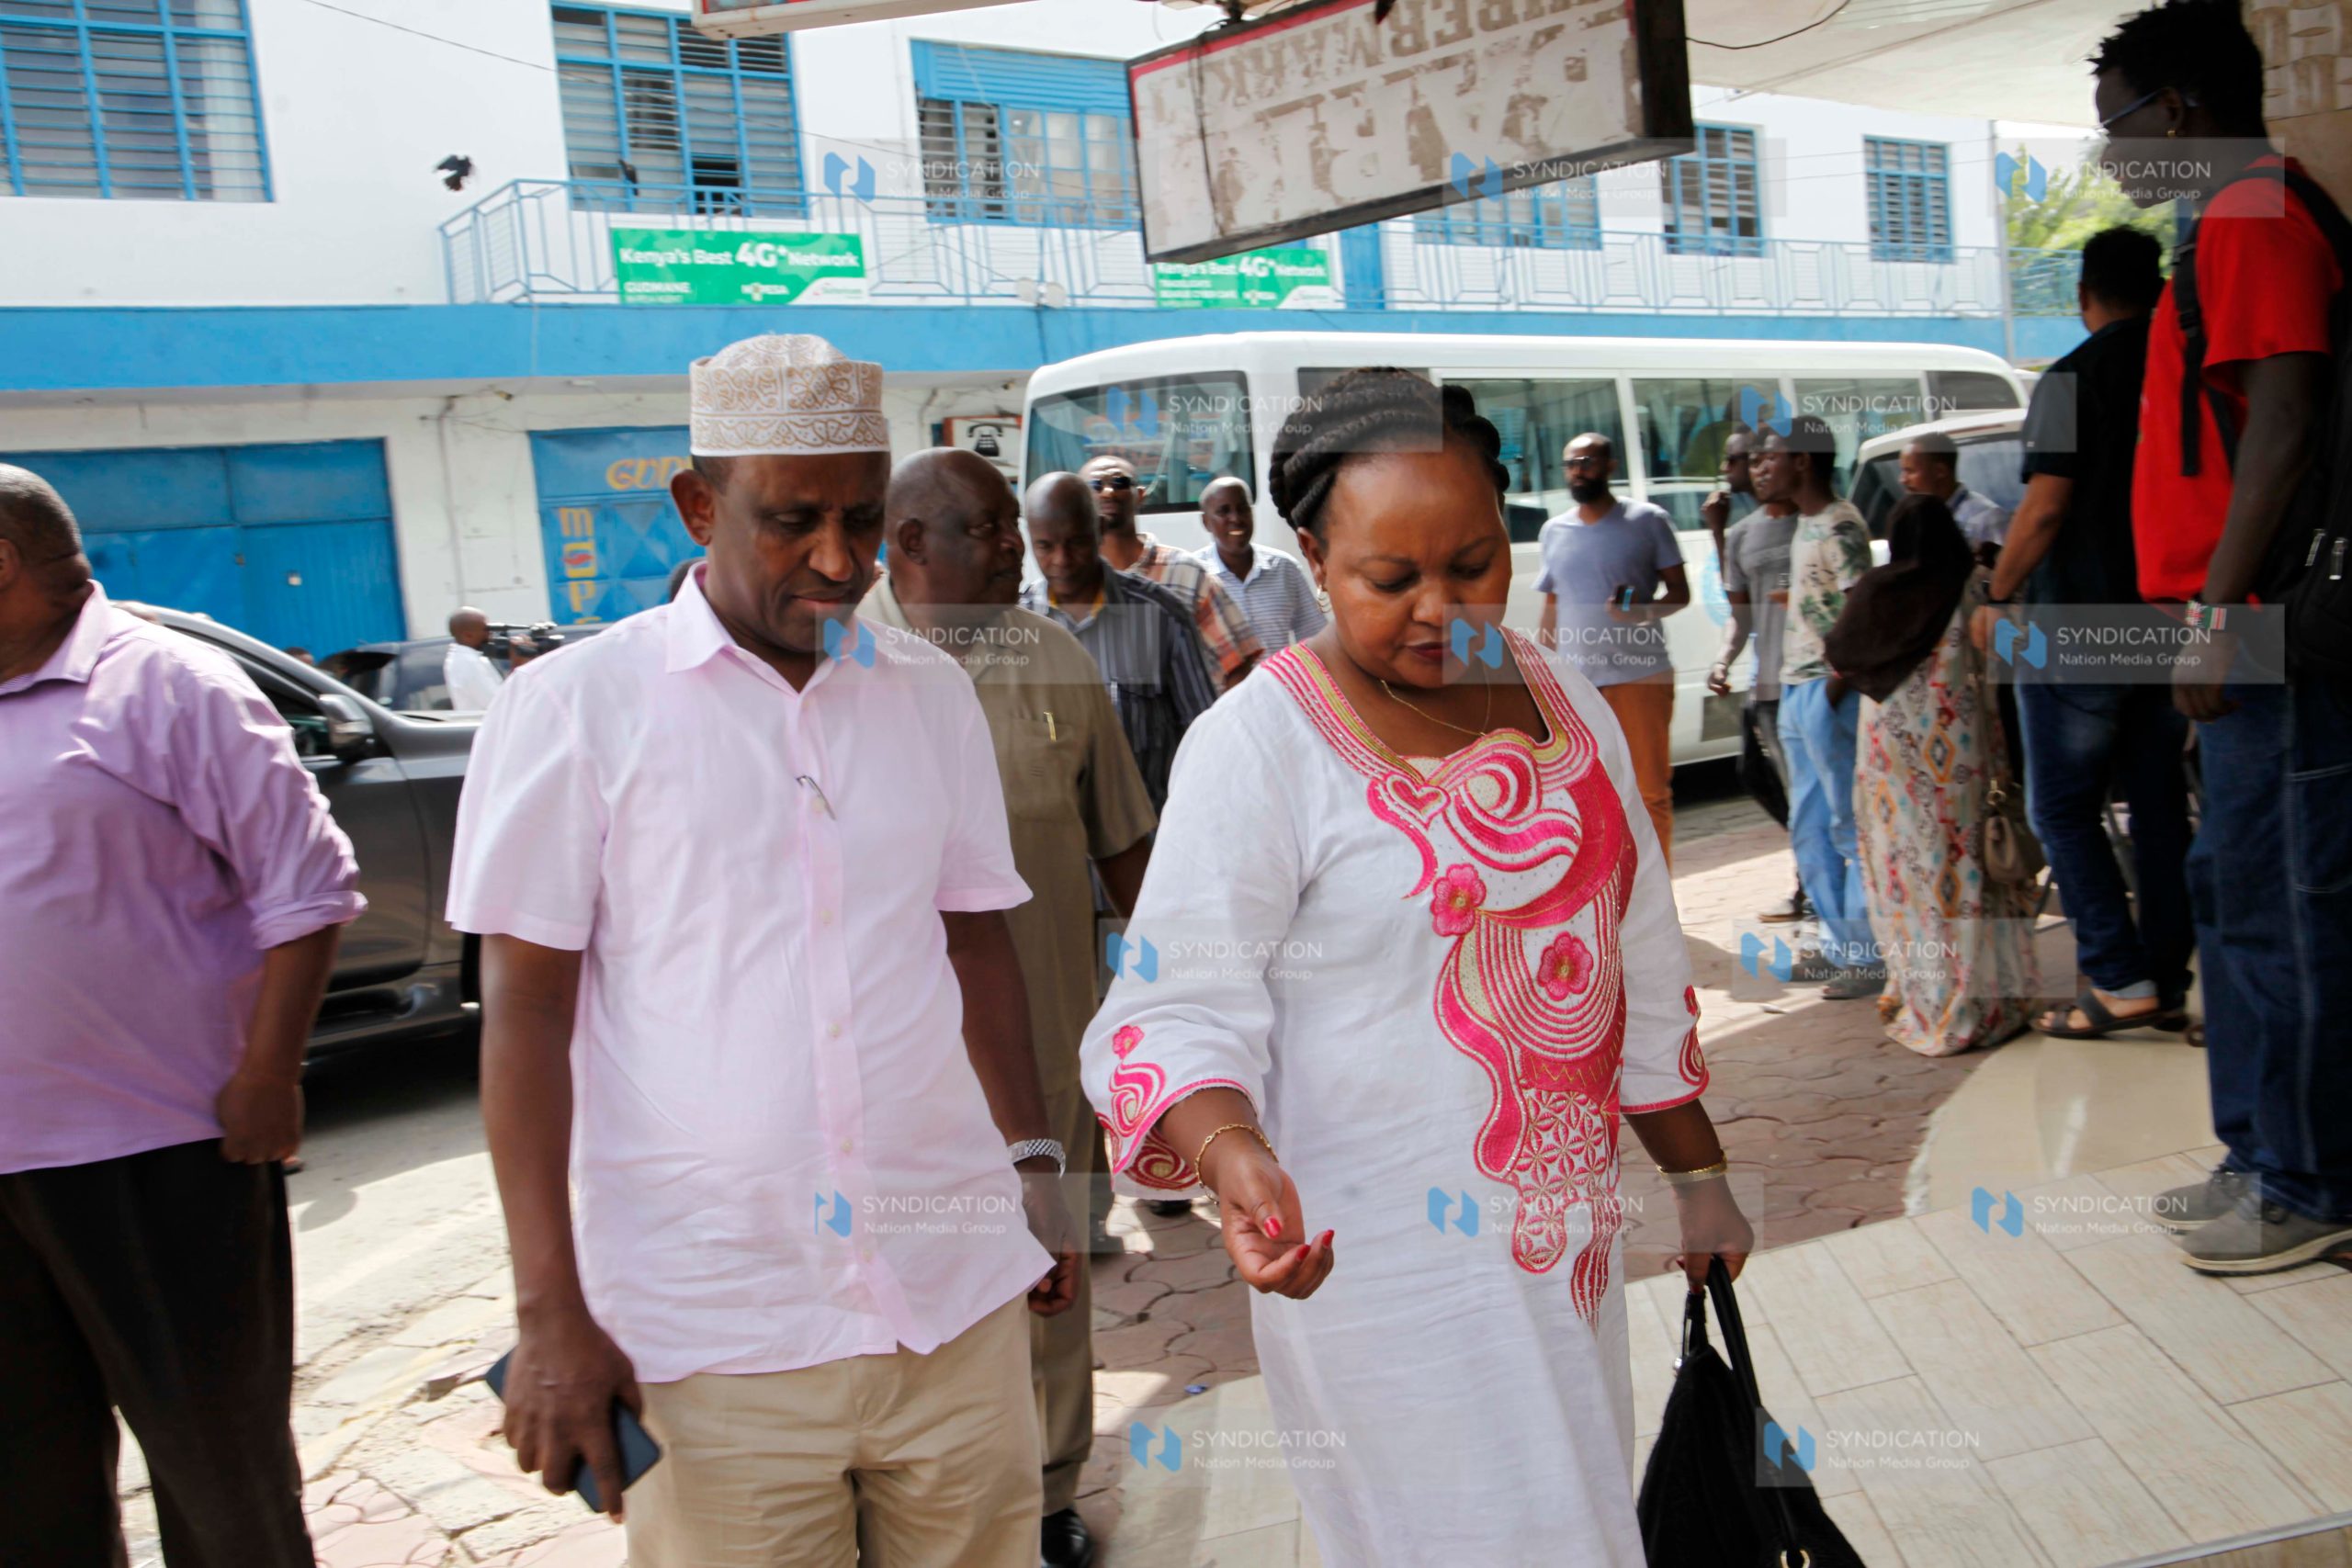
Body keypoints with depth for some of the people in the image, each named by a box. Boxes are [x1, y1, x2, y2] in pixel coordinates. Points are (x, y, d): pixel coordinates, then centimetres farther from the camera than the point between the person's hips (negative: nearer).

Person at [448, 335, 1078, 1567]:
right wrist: (549, 1314, -7)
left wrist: (1033, 1161, 13)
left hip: (958, 1296, 4)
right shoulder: (576, 704, -4)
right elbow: (525, 1010, -4)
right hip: (713, 1337, -3)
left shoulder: (931, 692, 8)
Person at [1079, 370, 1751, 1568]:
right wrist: (1234, 1155, -35)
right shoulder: (1255, 742, -14)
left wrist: (1697, 1177, 15)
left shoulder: (1560, 693, 6)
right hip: (1389, 1260, -6)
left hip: (1571, 1236, 7)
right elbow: (1181, 1009, -15)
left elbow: (1643, 969, 13)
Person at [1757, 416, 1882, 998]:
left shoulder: (1839, 525, -12)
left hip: (1827, 693, -10)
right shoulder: (1803, 524, 16)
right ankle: (1839, 945, 24)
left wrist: (1833, 688, -20)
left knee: (1850, 828, -4)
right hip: (1795, 689, 10)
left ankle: (1869, 955, 2)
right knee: (1809, 829, 15)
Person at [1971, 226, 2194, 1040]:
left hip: (2079, 623, -6)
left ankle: (2118, 981, -4)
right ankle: (2167, 985, 14)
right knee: (2159, 804, 11)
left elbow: (2045, 508, -17)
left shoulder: (2075, 377, -10)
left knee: (2064, 809, 1)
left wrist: (1997, 597, -6)